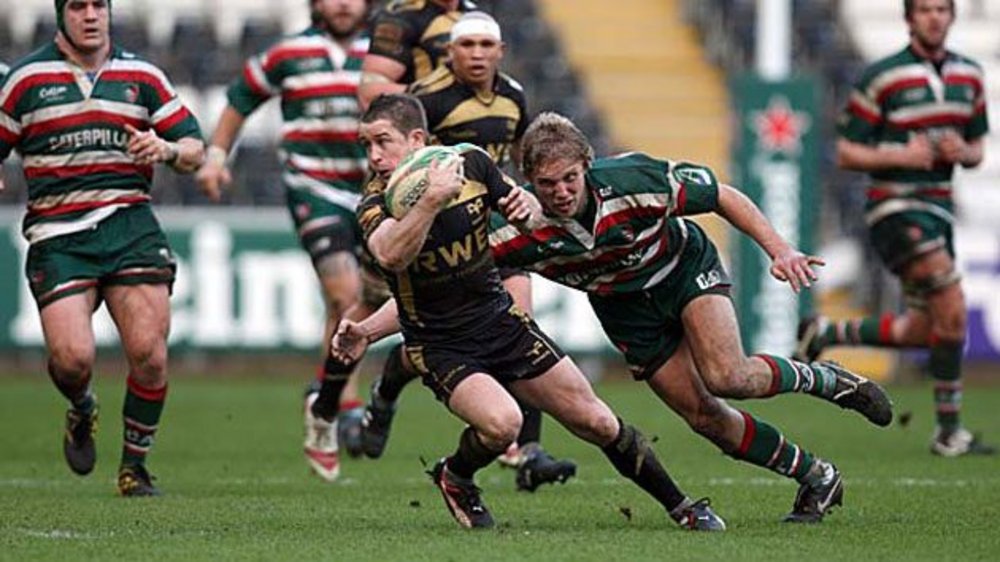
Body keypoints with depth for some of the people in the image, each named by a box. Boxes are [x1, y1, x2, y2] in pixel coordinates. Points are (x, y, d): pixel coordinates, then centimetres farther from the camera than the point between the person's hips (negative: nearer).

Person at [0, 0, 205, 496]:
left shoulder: (142, 76, 11)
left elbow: (193, 149, 13)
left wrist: (166, 149, -8)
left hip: (130, 226, 2)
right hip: (57, 236, -1)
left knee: (148, 352, -11)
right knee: (72, 358, -16)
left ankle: (134, 466, 9)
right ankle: (82, 412, 21)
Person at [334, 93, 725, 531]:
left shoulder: (471, 163, -6)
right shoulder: (376, 203, -17)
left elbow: (527, 209, 12)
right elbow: (391, 256, -39)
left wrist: (526, 207, -11)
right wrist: (431, 201, -51)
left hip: (503, 323, 4)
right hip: (441, 347, -3)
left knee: (597, 423, 3)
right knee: (501, 422, -30)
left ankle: (680, 506, 21)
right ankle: (455, 479, 2)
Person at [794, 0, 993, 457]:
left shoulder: (969, 75, 10)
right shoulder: (880, 78, -9)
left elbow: (976, 150, 18)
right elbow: (846, 153, -6)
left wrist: (962, 152, -5)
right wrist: (901, 156, -20)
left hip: (938, 209, 8)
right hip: (896, 208, -8)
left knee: (920, 332, 10)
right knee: (952, 310, -17)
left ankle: (826, 333, 30)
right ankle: (949, 432, -9)